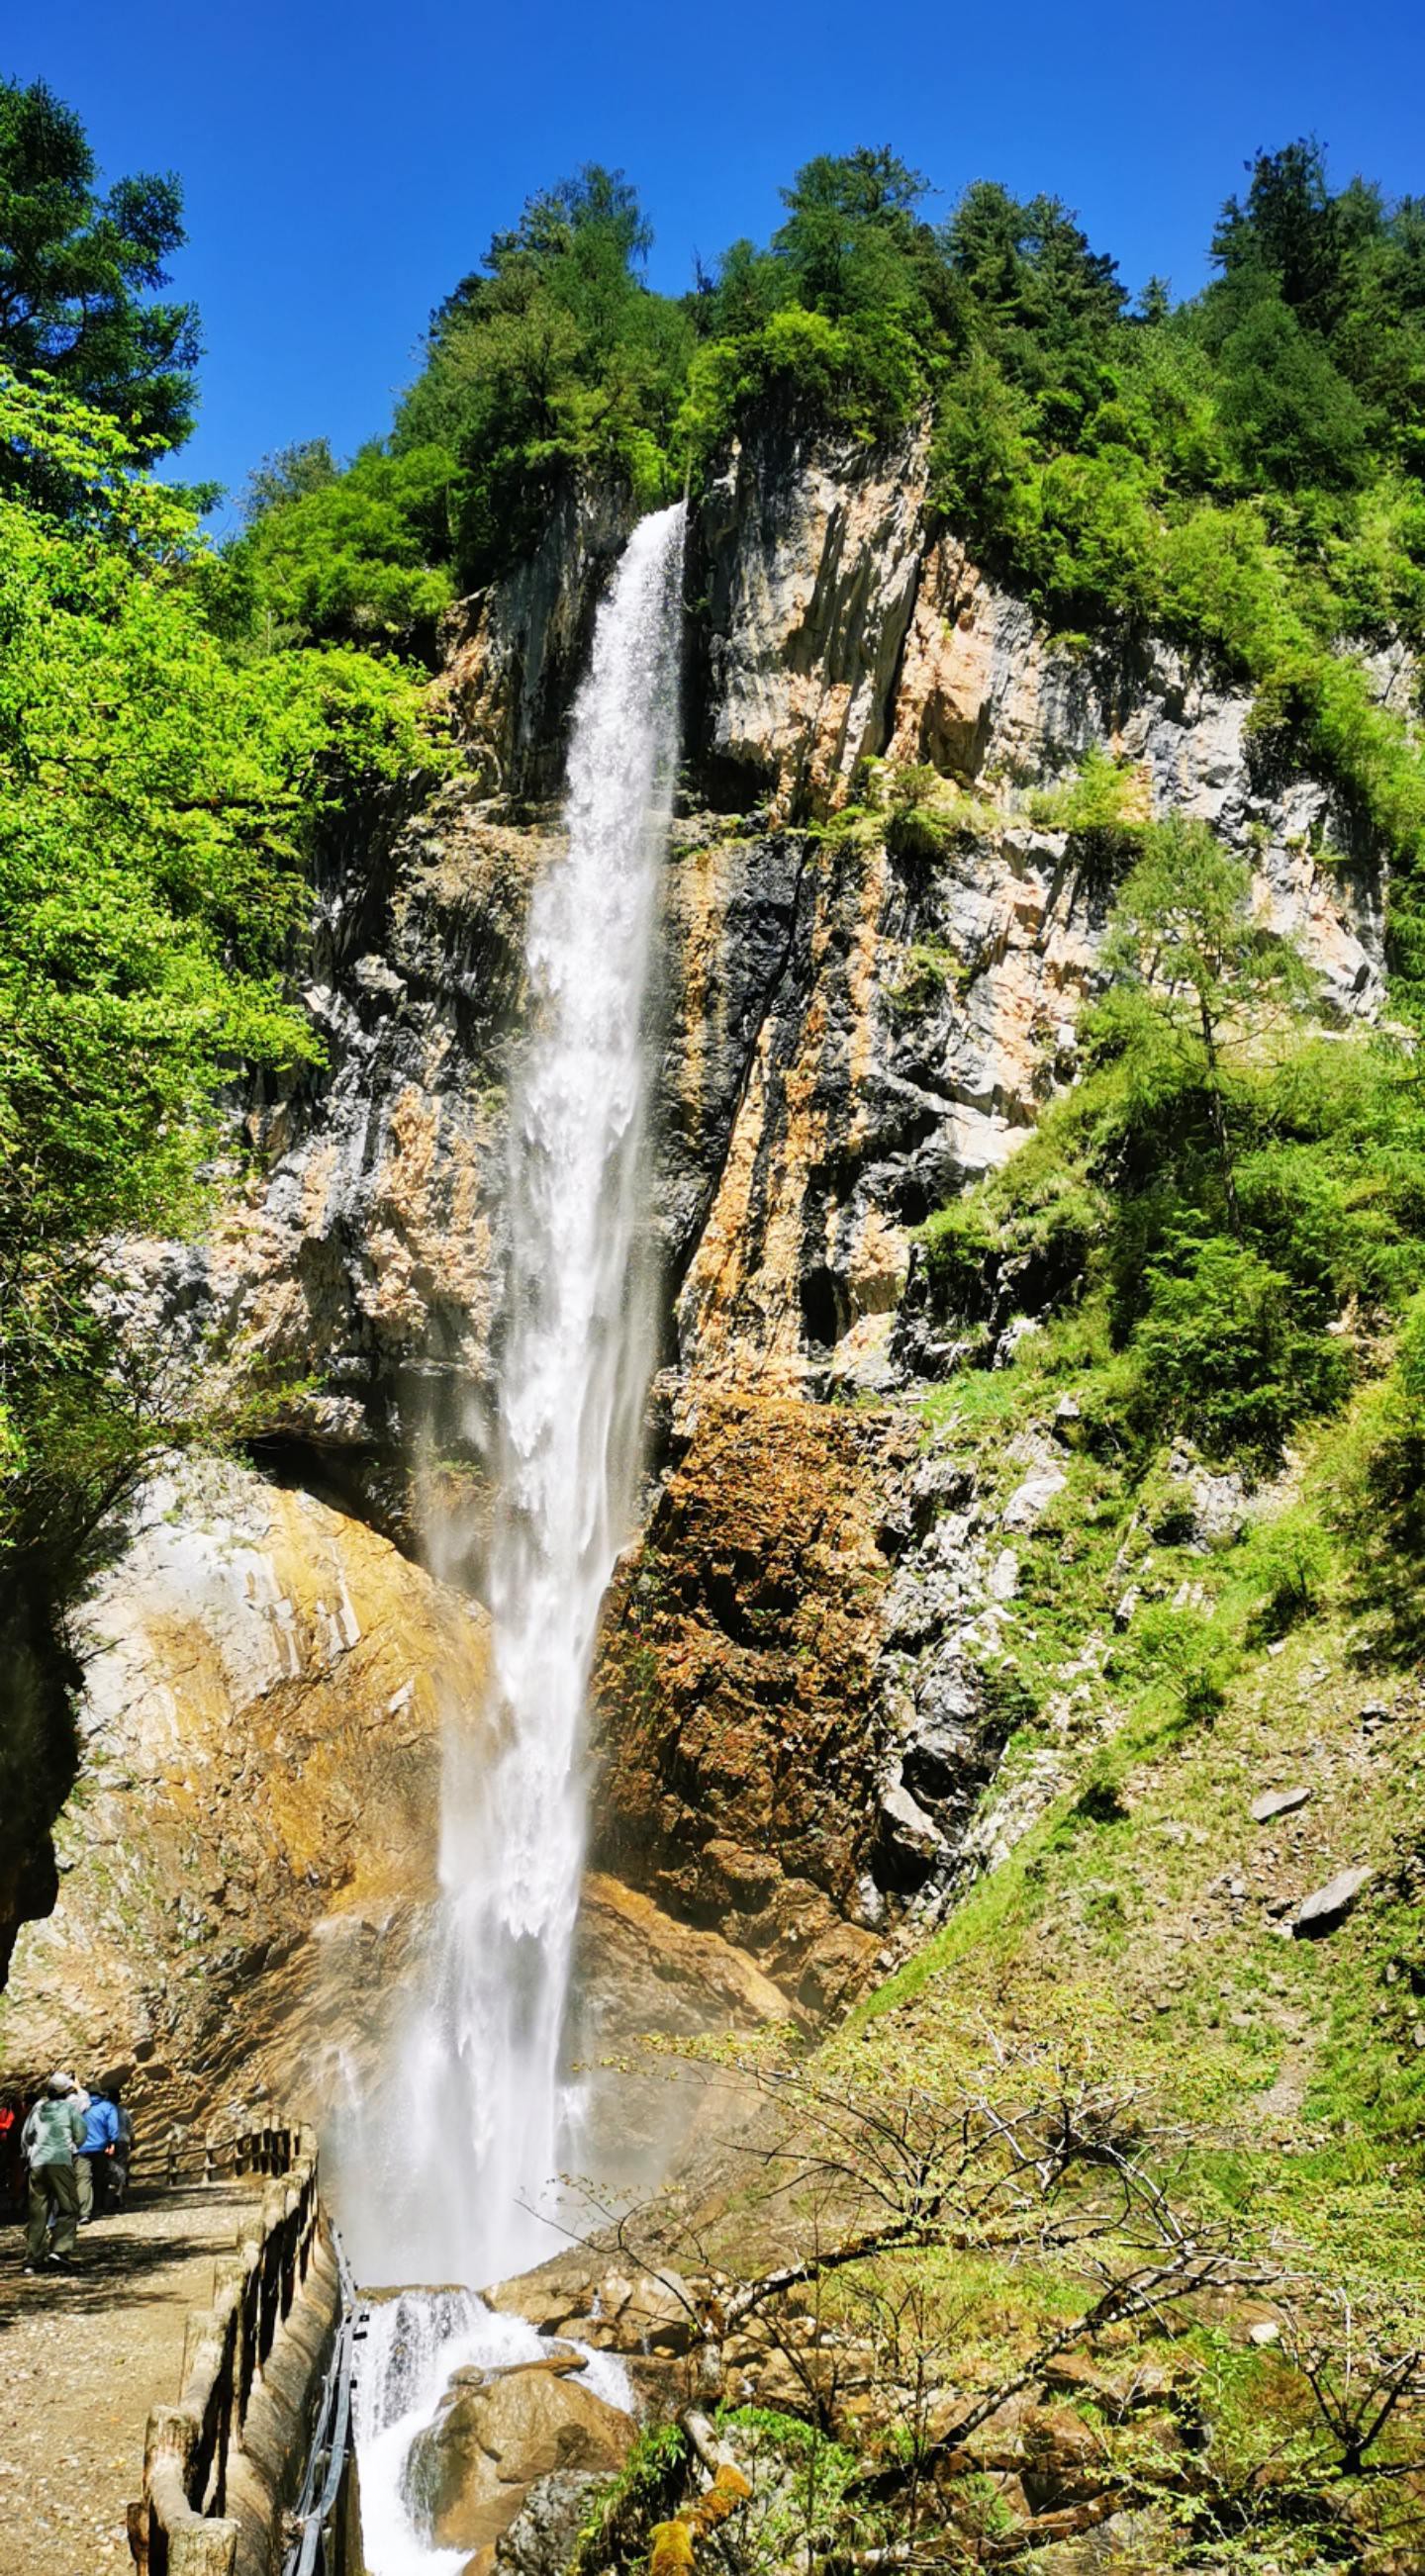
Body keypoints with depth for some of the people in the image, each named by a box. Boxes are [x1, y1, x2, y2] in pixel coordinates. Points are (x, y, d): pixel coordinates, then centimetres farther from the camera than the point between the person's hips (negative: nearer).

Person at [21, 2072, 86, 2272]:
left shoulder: (38, 2107, 14)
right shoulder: (71, 2107, 3)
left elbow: (26, 2137, 16)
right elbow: (80, 2134, 4)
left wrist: (28, 2156, 30)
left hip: (37, 2163, 4)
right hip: (61, 2162, -4)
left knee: (37, 2212, 10)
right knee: (68, 2209, 2)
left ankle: (32, 2259, 7)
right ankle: (60, 2250, -16)